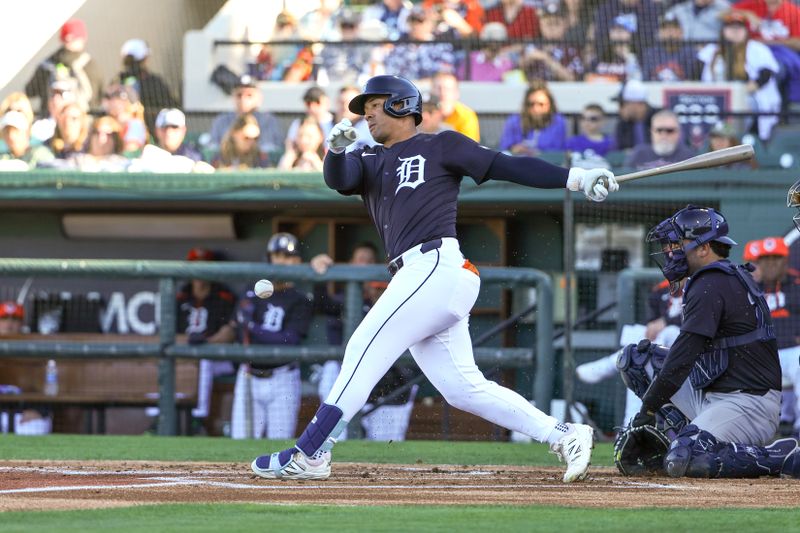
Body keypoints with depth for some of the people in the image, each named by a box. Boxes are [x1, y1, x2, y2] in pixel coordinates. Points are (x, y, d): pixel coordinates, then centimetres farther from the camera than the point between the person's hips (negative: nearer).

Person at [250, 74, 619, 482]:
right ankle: (562, 435, 3)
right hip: (414, 277, 8)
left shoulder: (441, 146, 9)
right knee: (463, 389, 2)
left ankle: (309, 453, -11)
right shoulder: (369, 161, 28)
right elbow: (339, 178, 7)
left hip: (436, 264, -8)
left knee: (367, 349, -11)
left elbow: (506, 167, 2)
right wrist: (336, 148, -16)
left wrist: (576, 178, -8)